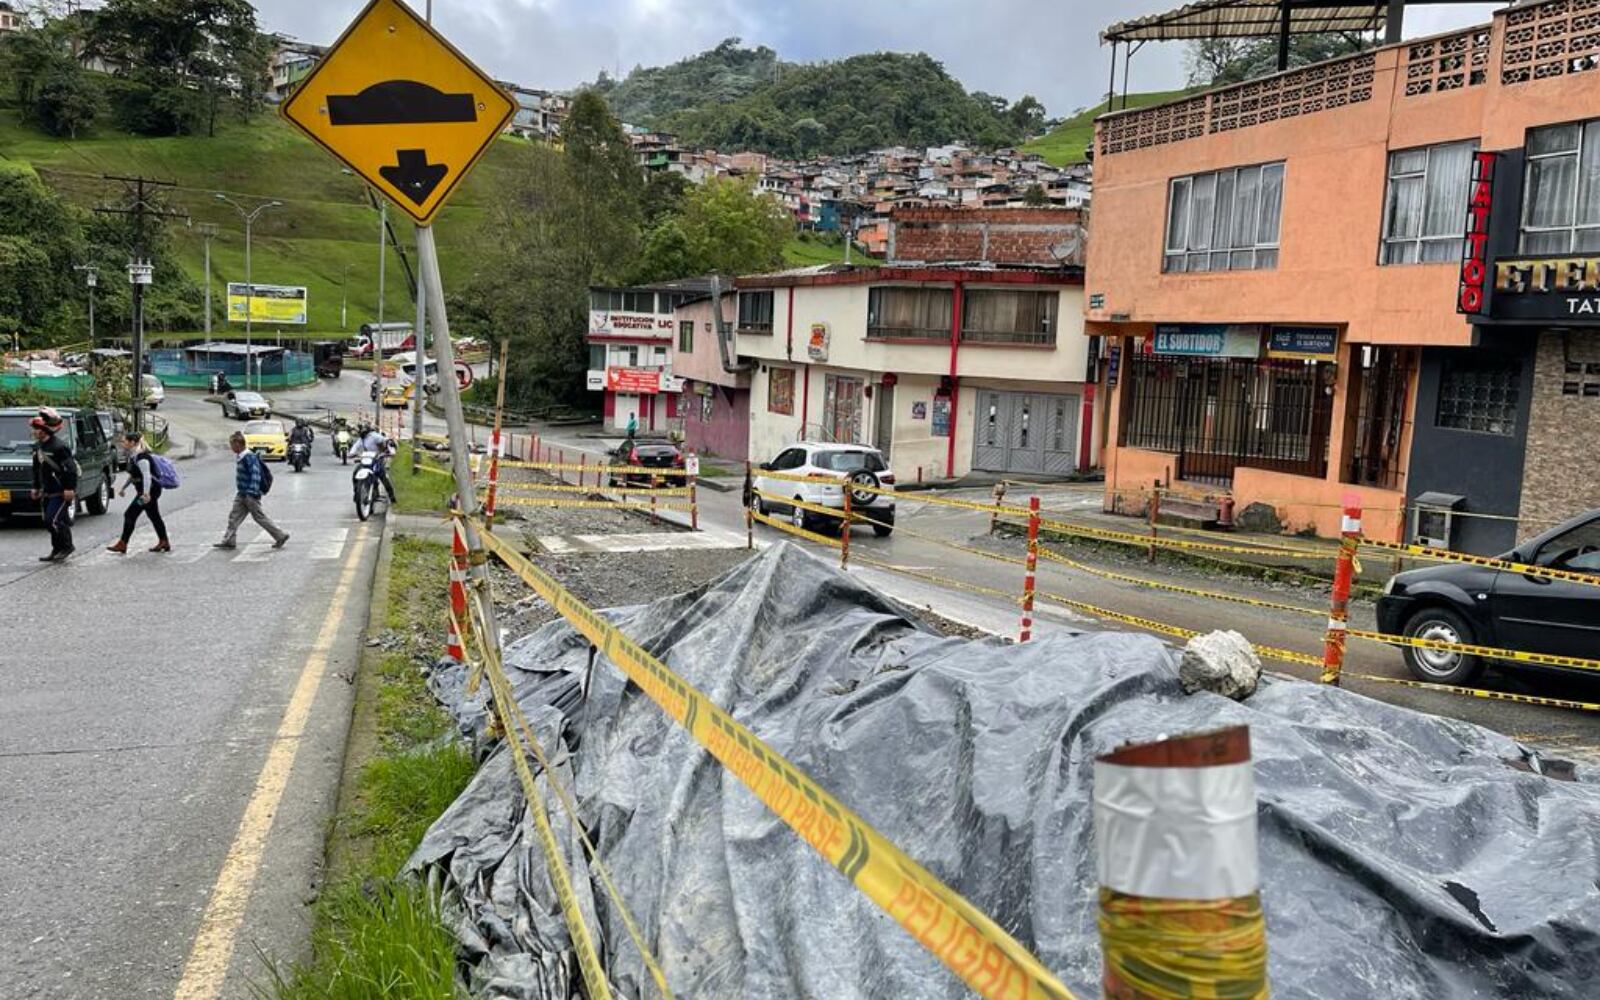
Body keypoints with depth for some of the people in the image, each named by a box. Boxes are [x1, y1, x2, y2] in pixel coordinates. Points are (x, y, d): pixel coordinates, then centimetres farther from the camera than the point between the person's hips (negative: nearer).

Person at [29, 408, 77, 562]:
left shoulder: (59, 446, -19)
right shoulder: (37, 446, 10)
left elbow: (71, 468, -20)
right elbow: (37, 468, 20)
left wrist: (70, 488, -22)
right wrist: (36, 487, 19)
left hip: (61, 492, -9)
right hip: (47, 492, 9)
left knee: (54, 520, -12)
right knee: (49, 521, 10)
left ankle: (66, 547, 4)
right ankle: (57, 550, 20)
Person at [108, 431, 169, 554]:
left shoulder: (140, 457, -21)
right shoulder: (132, 456, 11)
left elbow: (147, 476, -29)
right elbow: (133, 475, 24)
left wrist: (146, 493, -37)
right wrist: (124, 487, 25)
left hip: (150, 489, -10)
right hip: (150, 491, 10)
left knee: (130, 515, -8)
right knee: (154, 516, 15)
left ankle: (122, 545, -2)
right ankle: (164, 543, 22)